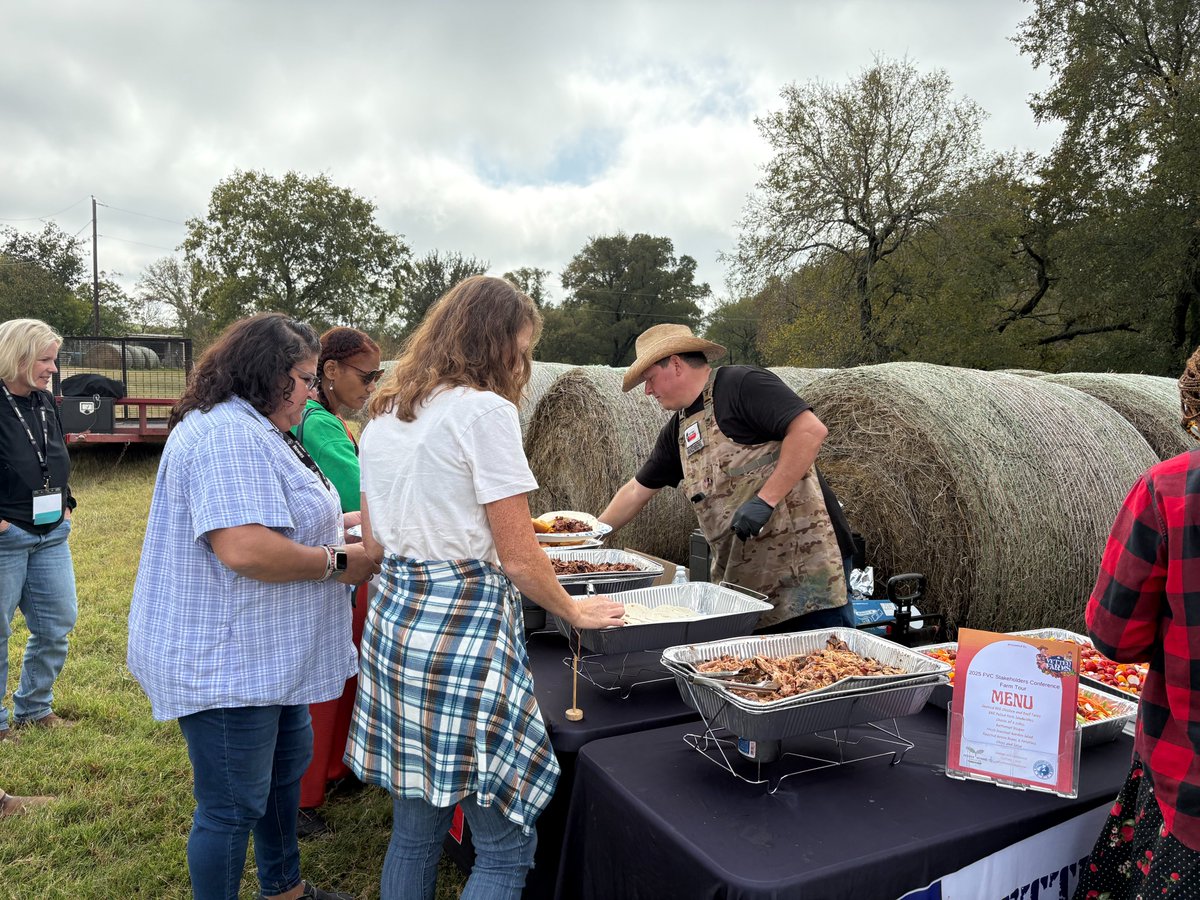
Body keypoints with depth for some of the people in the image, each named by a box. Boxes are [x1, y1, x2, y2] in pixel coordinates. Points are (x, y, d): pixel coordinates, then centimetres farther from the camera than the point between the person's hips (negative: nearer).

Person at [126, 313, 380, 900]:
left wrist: (337, 530, 10)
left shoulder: (249, 429, 13)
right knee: (233, 807, 5)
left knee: (286, 764, 25)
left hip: (266, 651, 12)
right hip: (225, 660, -12)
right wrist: (338, 562, -20)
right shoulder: (228, 434, -23)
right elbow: (244, 548, -33)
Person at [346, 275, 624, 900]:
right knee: (506, 847, 5)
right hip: (465, 626, -8)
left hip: (395, 615, 9)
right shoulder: (484, 411, -13)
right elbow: (519, 559, -12)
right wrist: (573, 611, 4)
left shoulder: (383, 414, 12)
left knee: (413, 830, 20)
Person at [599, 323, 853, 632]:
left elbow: (811, 429, -19)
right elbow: (636, 491, 26)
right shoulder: (677, 429, 17)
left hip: (807, 557, -8)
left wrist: (765, 500, -21)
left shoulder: (741, 384, -8)